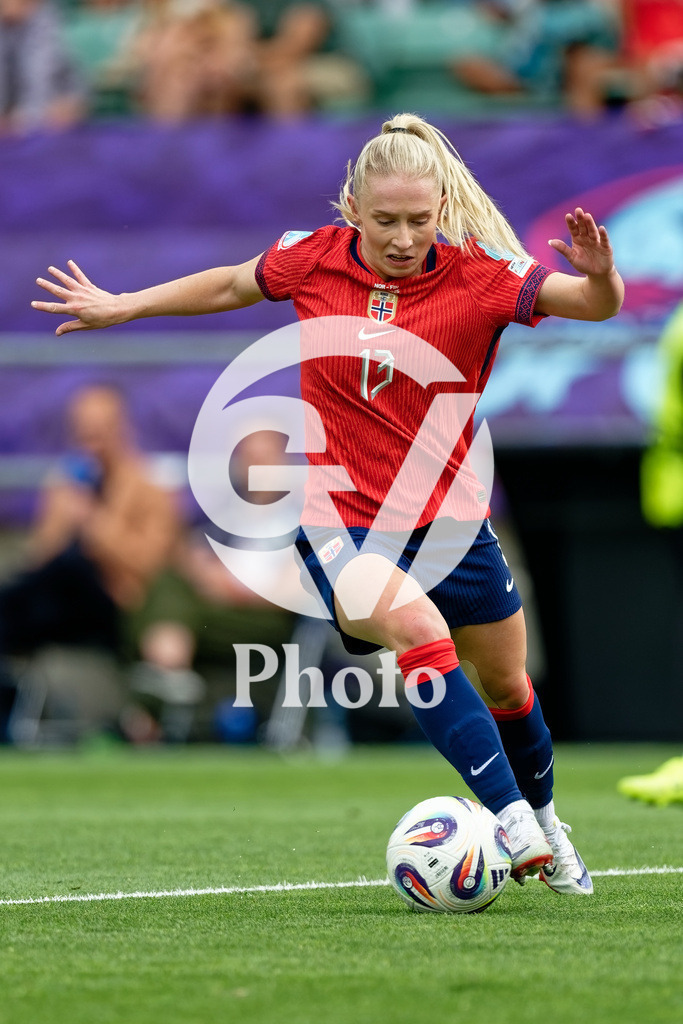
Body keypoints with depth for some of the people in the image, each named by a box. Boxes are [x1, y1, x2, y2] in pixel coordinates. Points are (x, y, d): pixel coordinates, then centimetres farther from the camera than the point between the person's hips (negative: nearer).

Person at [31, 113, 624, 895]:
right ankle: (514, 825, -33)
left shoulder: (479, 274, -10)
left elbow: (596, 303, -19)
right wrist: (121, 306, 21)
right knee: (418, 630, -30)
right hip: (339, 521, -2)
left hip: (449, 518, 2)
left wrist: (597, 275, -42)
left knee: (507, 687, 15)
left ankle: (543, 822, 44)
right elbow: (232, 285, 14)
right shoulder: (314, 259, -6)